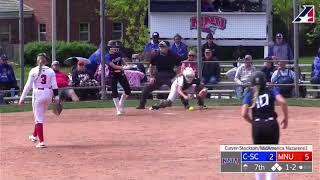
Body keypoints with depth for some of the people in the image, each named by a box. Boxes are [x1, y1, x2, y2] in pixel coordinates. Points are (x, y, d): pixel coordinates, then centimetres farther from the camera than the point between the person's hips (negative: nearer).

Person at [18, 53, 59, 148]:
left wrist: (22, 98, -5)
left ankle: (41, 141, -6)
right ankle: (35, 135, 38)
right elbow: (54, 86, -4)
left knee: (38, 118, 1)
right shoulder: (51, 71, 1)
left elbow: (28, 86, -9)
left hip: (38, 95, -4)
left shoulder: (34, 71, -7)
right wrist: (56, 97, 1)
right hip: (48, 95, 4)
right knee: (40, 116, 24)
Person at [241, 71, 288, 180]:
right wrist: (286, 118, -1)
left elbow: (244, 114, -3)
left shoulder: (249, 95, 7)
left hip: (257, 126, 1)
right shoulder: (272, 91, 5)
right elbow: (282, 102, -13)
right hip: (271, 124, -1)